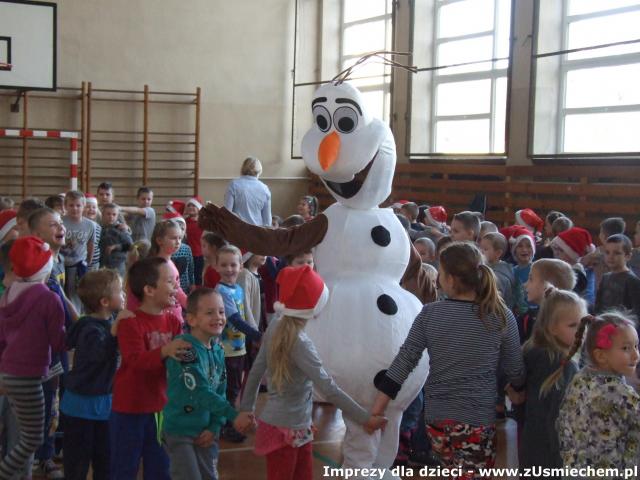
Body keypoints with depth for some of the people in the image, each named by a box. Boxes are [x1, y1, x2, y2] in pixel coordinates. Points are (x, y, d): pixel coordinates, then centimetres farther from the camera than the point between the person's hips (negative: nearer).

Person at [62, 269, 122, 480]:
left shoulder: (110, 321, 0)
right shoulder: (91, 330, -23)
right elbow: (102, 354, -38)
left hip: (103, 401, 8)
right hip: (83, 403, -8)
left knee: (104, 460, 17)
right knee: (78, 463, 5)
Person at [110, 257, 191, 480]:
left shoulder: (173, 321, 2)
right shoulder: (130, 322, -17)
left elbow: (180, 356, 6)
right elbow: (135, 360, -29)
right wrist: (164, 352, -44)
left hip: (161, 408, 6)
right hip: (130, 409, -6)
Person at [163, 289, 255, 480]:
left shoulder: (218, 351, 4)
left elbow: (220, 392, 7)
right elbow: (200, 392, -28)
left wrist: (214, 427, -4)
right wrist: (233, 415, -32)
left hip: (205, 431, 7)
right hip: (180, 431, -7)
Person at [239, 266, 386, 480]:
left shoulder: (275, 328, 0)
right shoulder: (299, 342, -23)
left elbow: (256, 372, 7)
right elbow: (329, 390, -27)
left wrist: (246, 408, 17)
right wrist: (365, 418, -23)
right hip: (284, 430, -8)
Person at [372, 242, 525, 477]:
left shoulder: (430, 313, -6)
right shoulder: (502, 317, -8)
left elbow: (404, 361, -7)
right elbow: (515, 372, -2)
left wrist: (375, 411, -1)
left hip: (436, 416, 3)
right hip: (478, 419, -3)